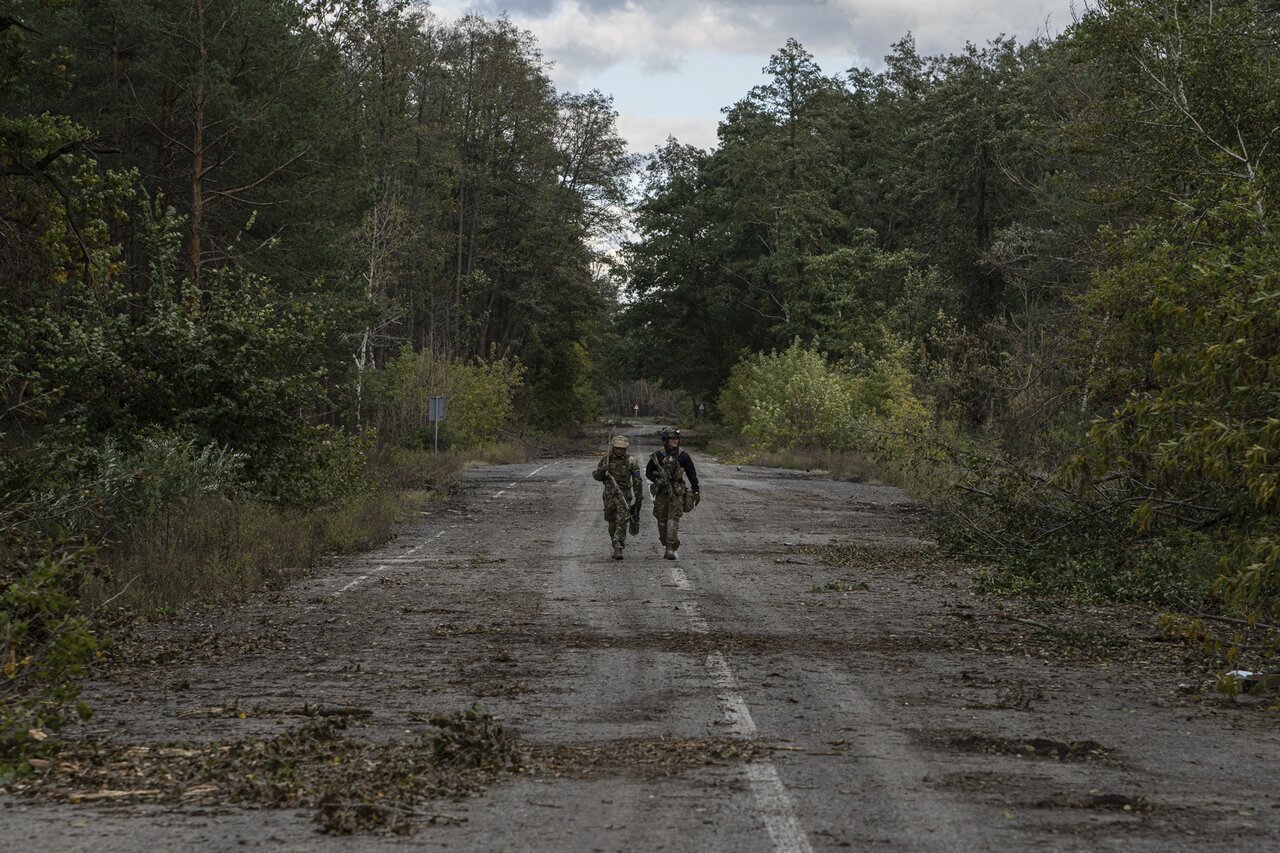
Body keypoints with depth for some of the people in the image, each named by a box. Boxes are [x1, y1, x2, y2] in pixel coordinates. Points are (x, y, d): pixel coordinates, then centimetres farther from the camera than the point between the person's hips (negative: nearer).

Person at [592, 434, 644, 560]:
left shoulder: (631, 461, -8)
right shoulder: (606, 459, 0)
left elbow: (637, 480, -3)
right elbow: (596, 477, 4)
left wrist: (639, 497, -3)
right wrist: (602, 470, -17)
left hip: (624, 495, -3)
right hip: (609, 495, 3)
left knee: (621, 523, -13)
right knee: (612, 523, 12)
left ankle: (618, 550, -15)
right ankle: (618, 543, 33)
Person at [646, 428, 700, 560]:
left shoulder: (683, 456, 3)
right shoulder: (657, 456, 2)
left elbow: (692, 474, 9)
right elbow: (648, 472, 8)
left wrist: (696, 492, 8)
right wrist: (657, 480, -12)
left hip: (677, 493, -1)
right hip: (661, 492, 2)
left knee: (673, 519, -12)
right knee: (662, 521, 5)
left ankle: (671, 549, -16)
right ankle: (667, 546, 20)